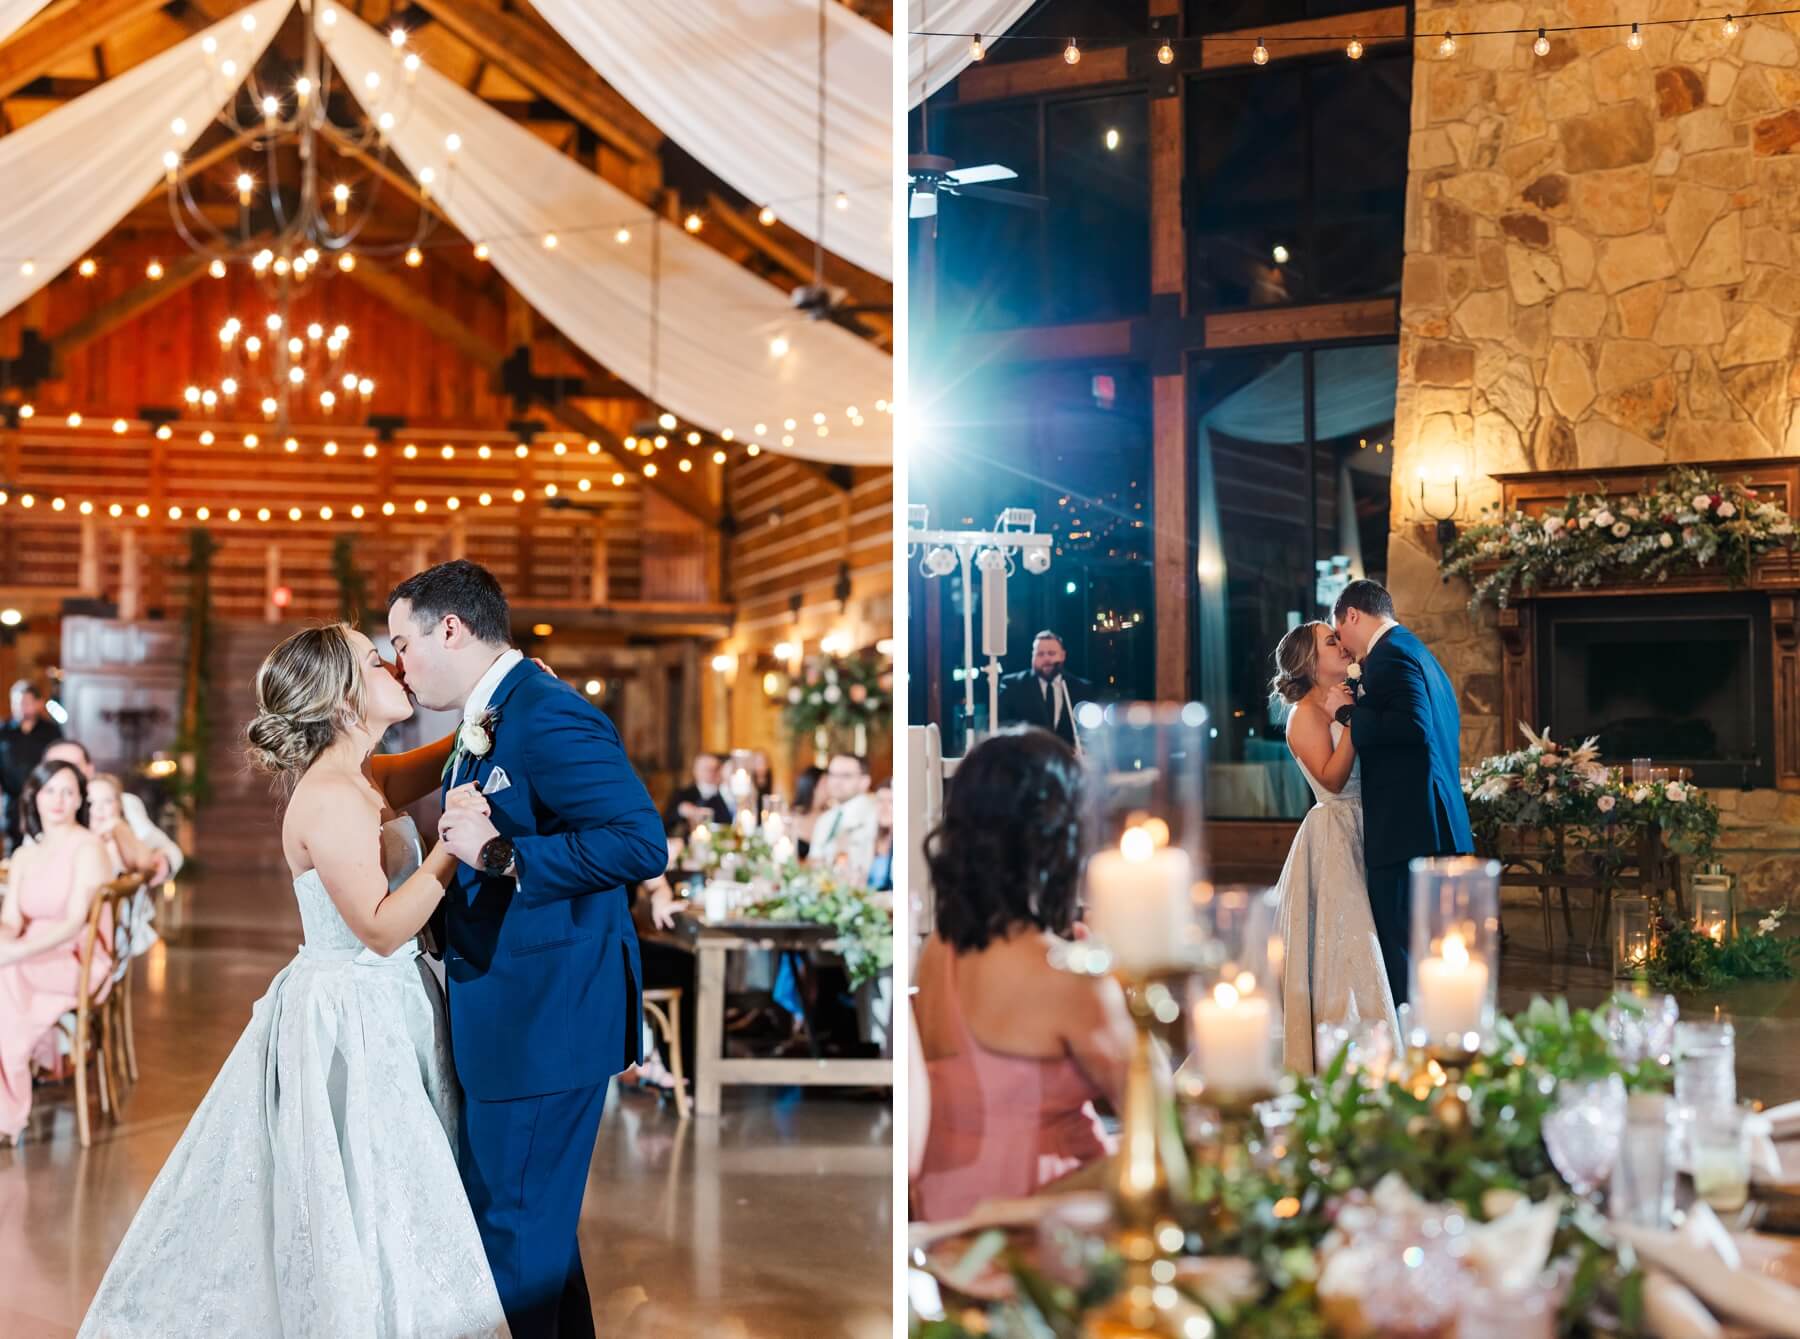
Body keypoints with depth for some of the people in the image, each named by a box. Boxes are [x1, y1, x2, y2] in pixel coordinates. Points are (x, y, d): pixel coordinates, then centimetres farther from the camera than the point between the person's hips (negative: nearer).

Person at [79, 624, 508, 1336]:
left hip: (384, 1017, 9)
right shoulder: (331, 798, -19)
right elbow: (381, 929, -22)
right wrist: (449, 849, -31)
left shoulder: (369, 778, 7)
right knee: (362, 1227, -2)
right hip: (349, 1028, -9)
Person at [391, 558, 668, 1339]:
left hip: (545, 1017, -10)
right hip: (509, 1013, 11)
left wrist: (501, 854, -25)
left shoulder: (548, 716, -18)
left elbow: (641, 843, -27)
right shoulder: (482, 726, 14)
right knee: (533, 1218, 21)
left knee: (515, 1226, -2)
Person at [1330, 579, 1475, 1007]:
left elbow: (1415, 727, -23)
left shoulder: (1390, 655, -9)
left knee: (1401, 951, -8)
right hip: (1442, 828, 10)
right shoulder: (1420, 654, 22)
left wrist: (1349, 713, -13)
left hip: (1406, 829, -10)